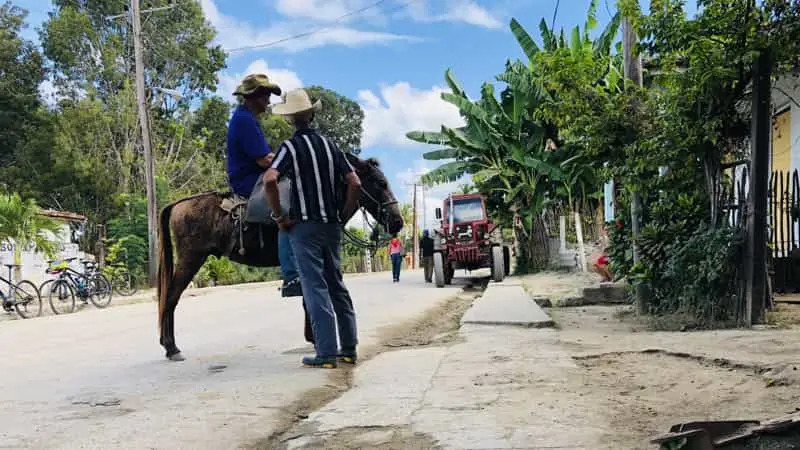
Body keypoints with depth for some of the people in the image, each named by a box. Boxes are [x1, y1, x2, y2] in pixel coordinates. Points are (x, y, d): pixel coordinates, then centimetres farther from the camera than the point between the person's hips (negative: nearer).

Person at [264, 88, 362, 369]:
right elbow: (355, 184, 4)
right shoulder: (330, 145, 10)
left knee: (315, 287, -2)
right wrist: (343, 216, 11)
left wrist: (278, 217, -11)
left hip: (305, 225, -5)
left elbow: (269, 180, -22)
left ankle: (326, 353, -2)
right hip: (332, 225, 5)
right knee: (336, 285, 13)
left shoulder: (291, 146, -6)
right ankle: (349, 348, 18)